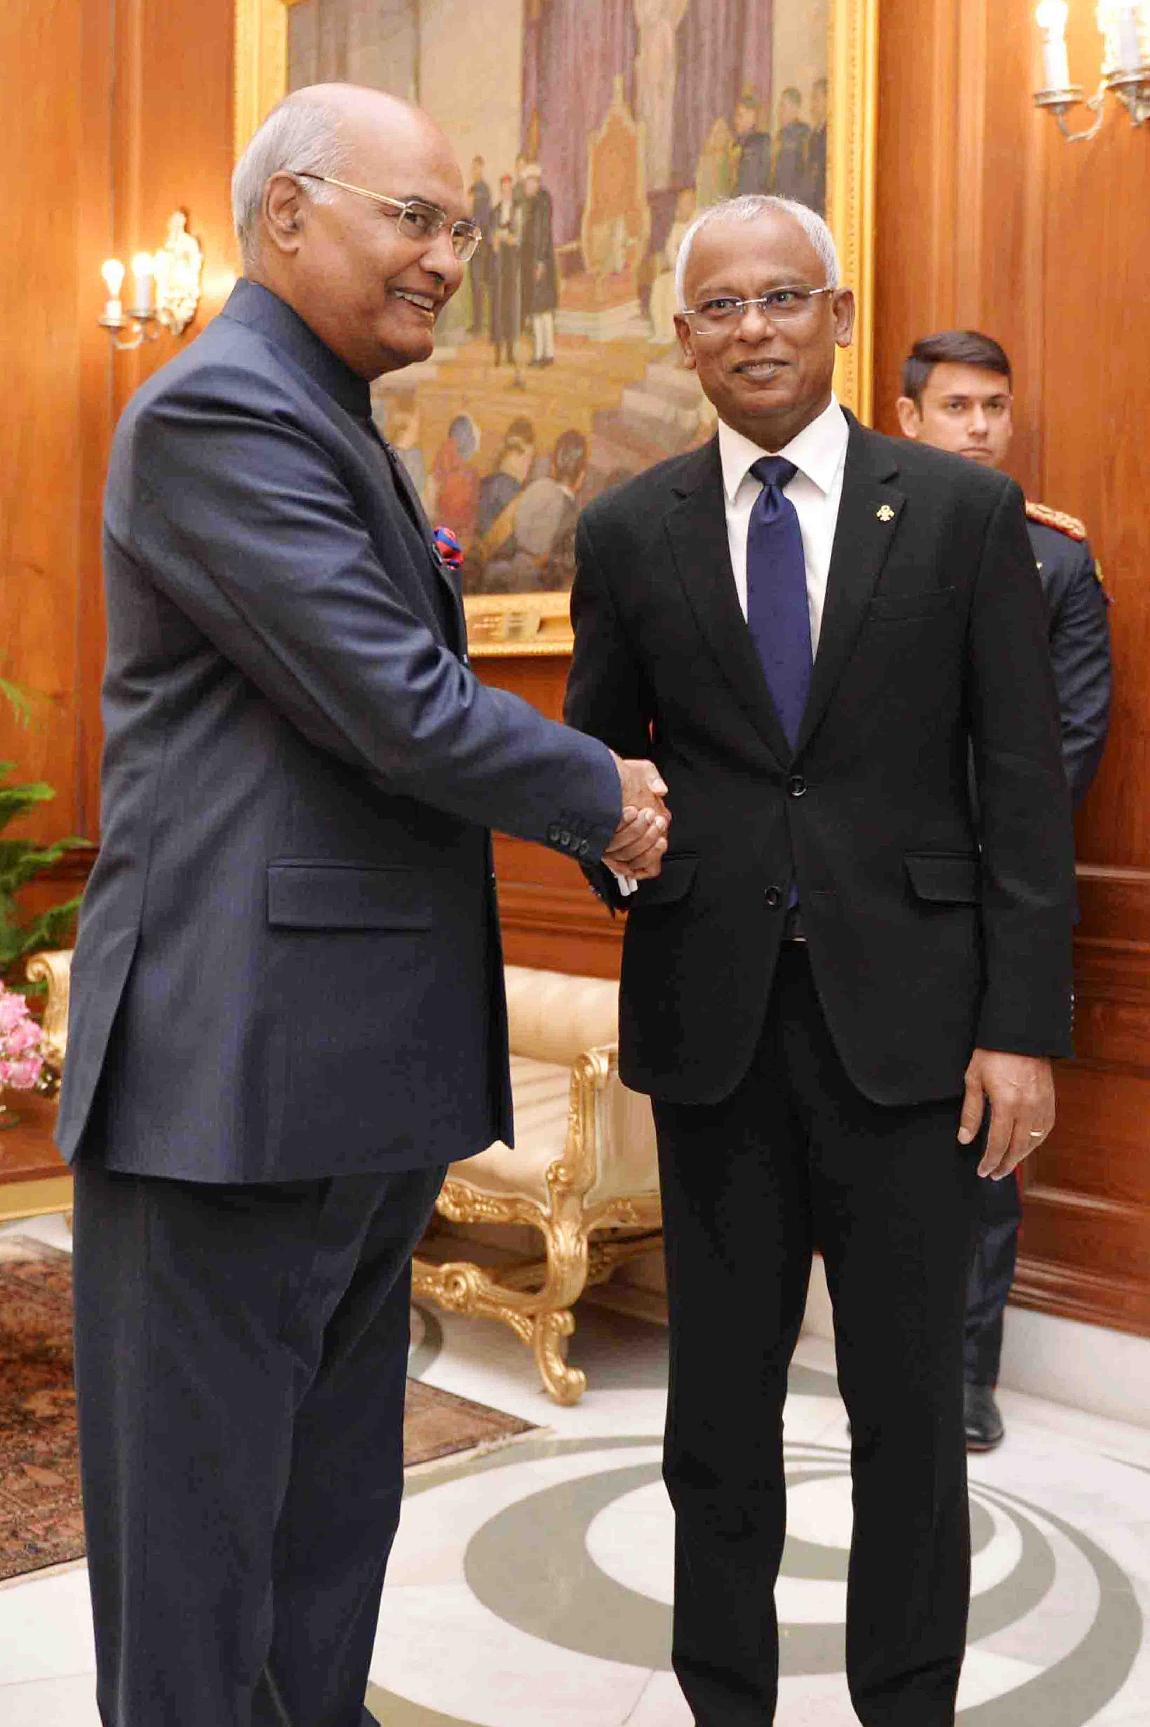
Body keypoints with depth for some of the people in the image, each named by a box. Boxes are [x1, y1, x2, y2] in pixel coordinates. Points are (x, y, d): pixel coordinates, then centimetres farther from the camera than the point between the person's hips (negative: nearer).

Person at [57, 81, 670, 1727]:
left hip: (363, 1069, 10)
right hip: (237, 1059, -10)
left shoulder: (330, 426, 20)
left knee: (336, 1501, 20)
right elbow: (401, 710, -19)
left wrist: (594, 789, 11)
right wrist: (604, 797, -3)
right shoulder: (219, 414, -13)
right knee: (202, 1512, 4)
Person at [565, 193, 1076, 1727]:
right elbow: (598, 753, 15)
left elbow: (1025, 786, -2)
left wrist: (1024, 1024, -7)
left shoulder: (965, 511, 1)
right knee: (720, 1388, 13)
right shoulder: (630, 533, 5)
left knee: (909, 1395, 9)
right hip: (712, 1016, 2)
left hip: (903, 1009, -1)